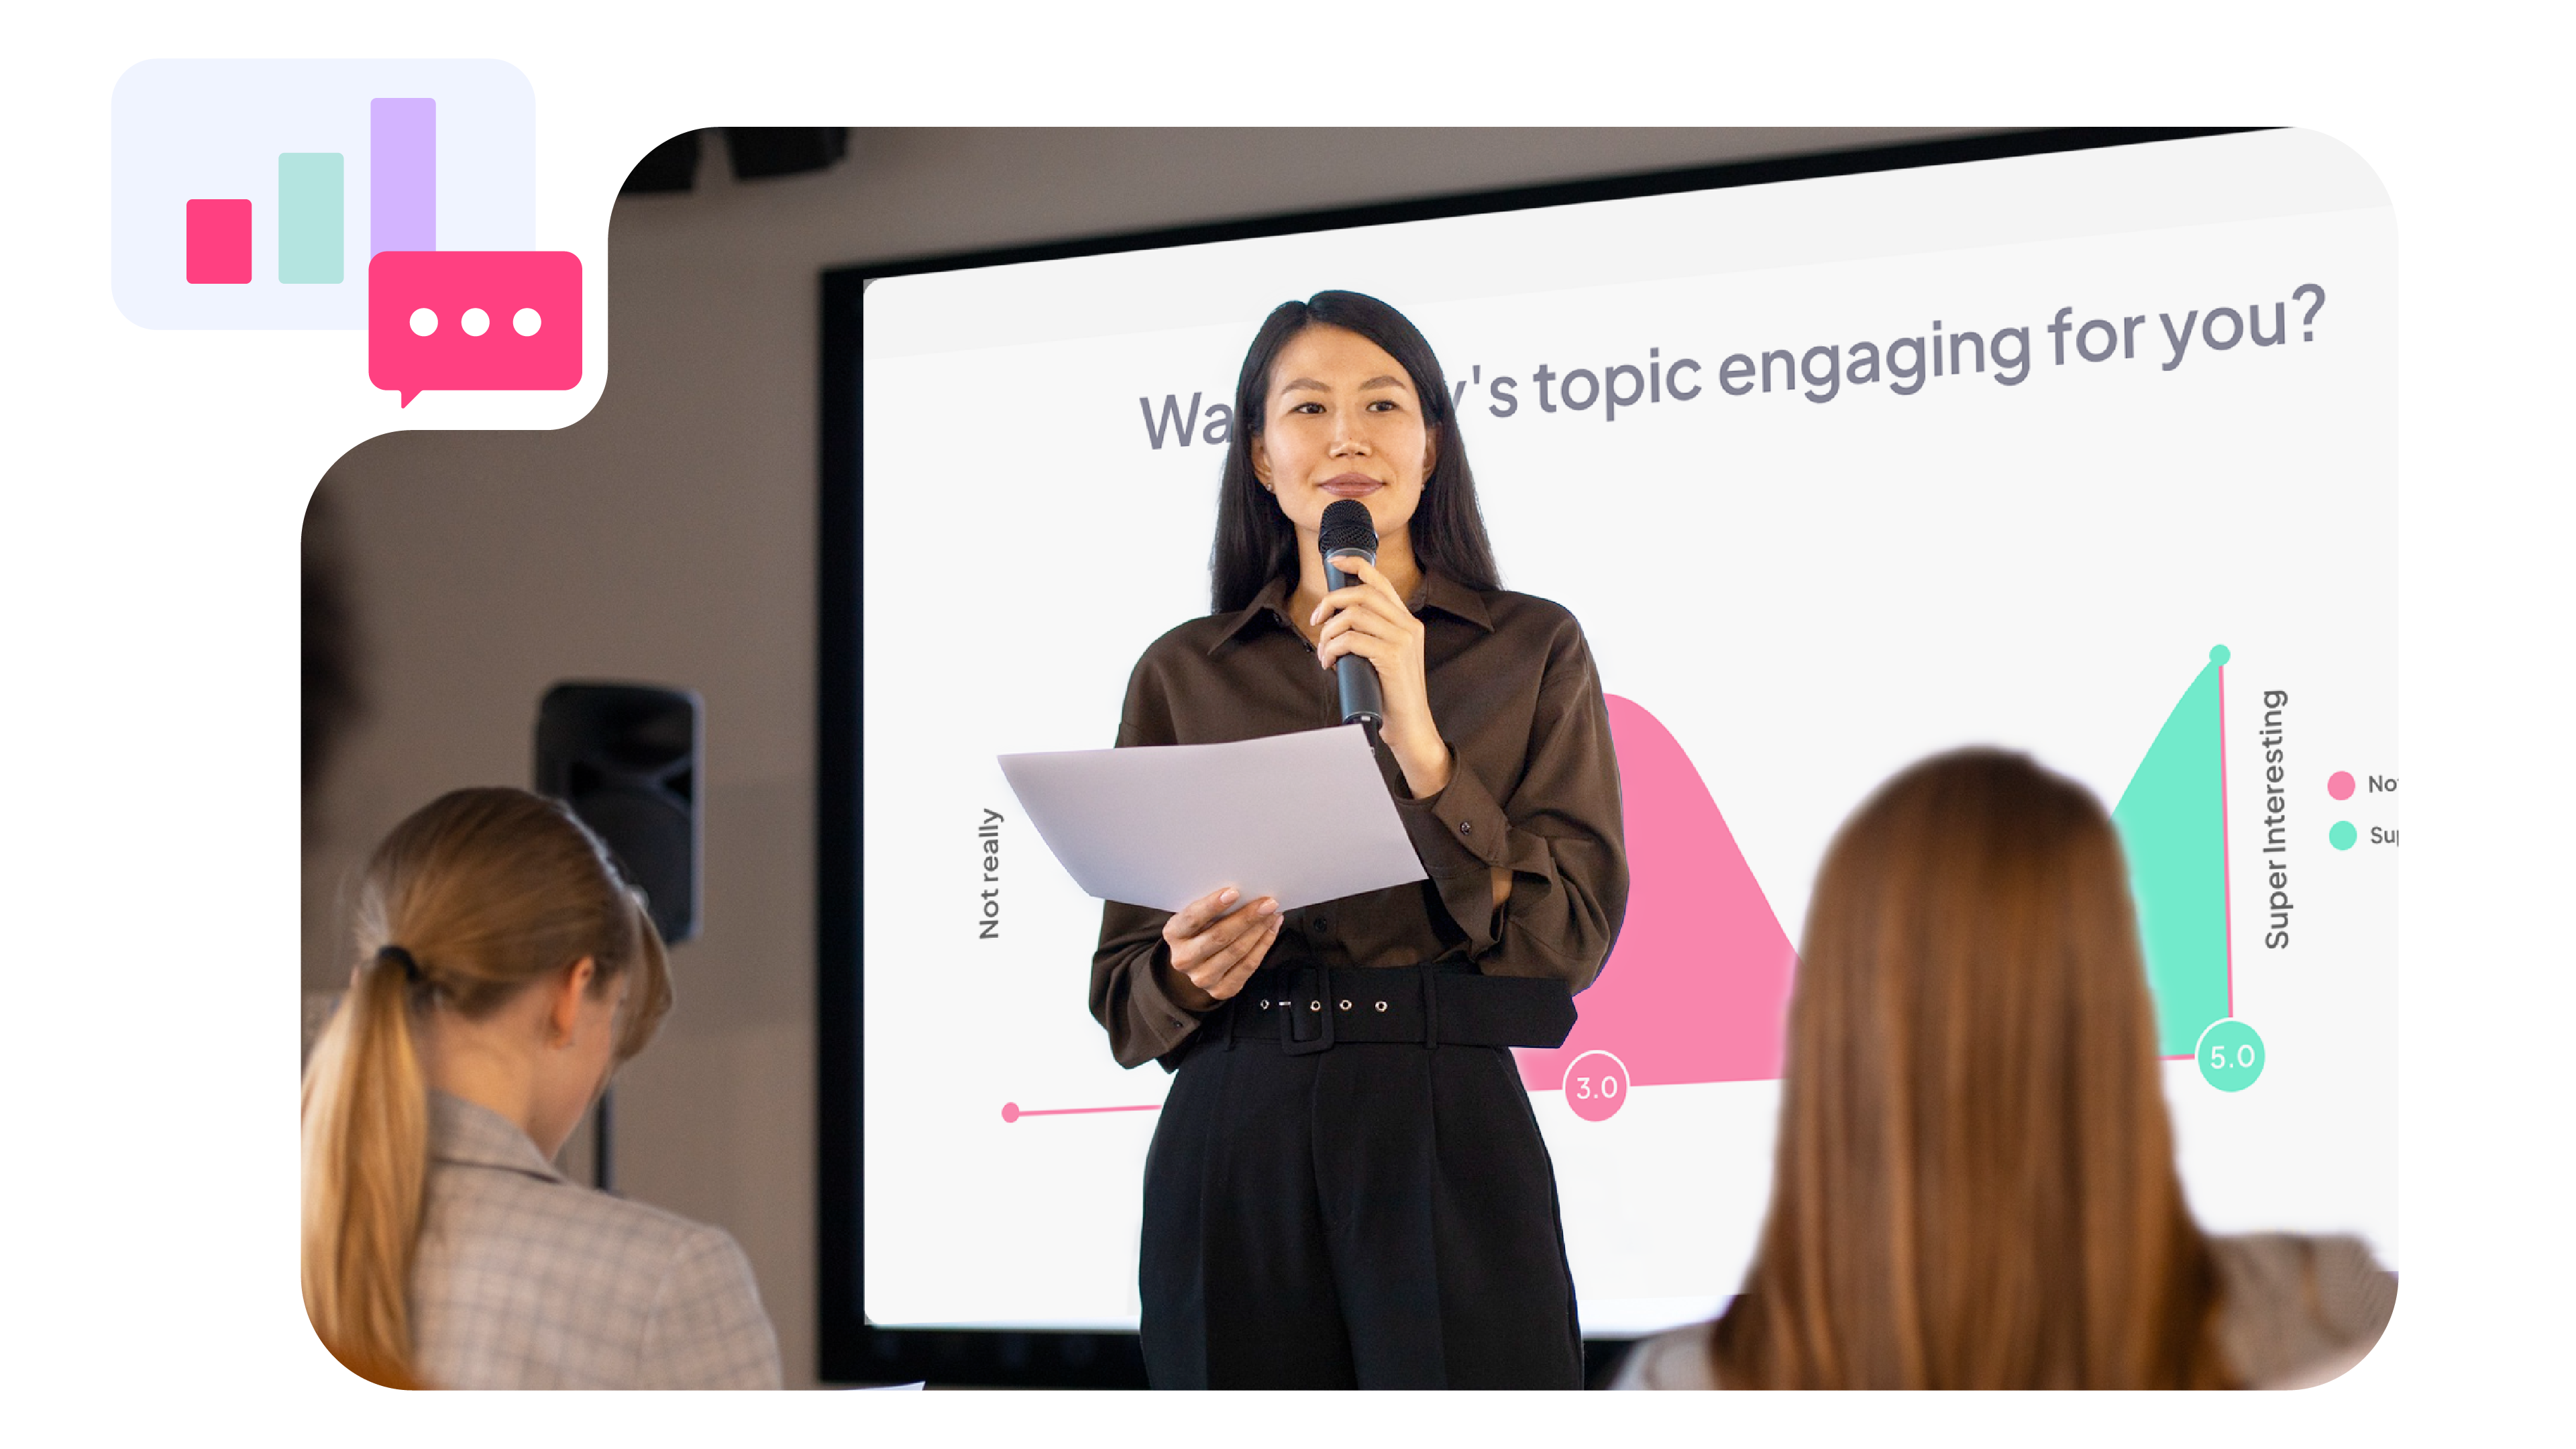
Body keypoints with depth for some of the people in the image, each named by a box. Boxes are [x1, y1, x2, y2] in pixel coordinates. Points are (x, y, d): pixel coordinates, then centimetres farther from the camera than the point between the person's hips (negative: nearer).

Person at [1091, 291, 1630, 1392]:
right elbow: (1123, 990, 10)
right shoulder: (1182, 675, 10)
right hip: (1236, 1147, 1)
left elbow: (1570, 936, -4)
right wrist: (1191, 973, -12)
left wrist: (1416, 738, -13)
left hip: (1450, 1139, -1)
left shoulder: (1532, 650, 7)